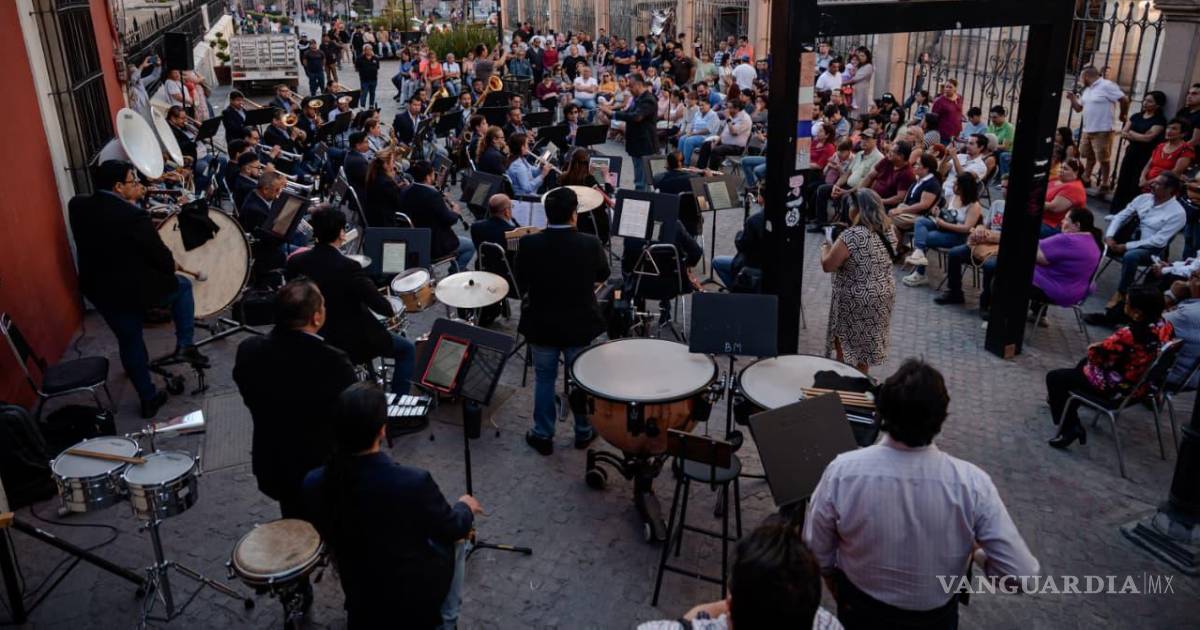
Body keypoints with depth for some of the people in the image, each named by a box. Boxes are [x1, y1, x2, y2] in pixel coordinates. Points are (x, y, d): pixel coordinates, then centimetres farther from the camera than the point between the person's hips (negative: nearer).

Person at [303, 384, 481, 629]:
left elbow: (331, 534, -1)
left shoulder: (314, 483, -22)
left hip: (359, 593, 4)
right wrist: (465, 507, 8)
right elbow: (451, 529, -15)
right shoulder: (414, 482, -34)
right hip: (417, 591, -4)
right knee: (453, 541, 26)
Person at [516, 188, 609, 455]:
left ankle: (543, 435, 27)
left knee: (544, 379, 17)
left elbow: (521, 284, -4)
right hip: (581, 325, 0)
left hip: (541, 325, 0)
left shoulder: (529, 244, -17)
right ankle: (584, 432, 33)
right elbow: (603, 275, 1)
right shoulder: (590, 244, -18)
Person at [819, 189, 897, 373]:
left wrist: (825, 247, -1)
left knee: (846, 347, 9)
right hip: (883, 296, 8)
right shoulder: (888, 231, -1)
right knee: (865, 344, 21)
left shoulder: (852, 236, -25)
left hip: (856, 301, -7)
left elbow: (827, 265, -20)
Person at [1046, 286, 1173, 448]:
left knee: (1054, 378, 6)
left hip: (1118, 388, -8)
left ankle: (1070, 427, 5)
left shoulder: (1128, 336, -36)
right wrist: (1104, 346, 4)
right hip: (1142, 383, 8)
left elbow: (1096, 355, -21)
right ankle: (1066, 399, 51)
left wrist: (1092, 349, 1)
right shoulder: (1165, 326, -12)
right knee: (1085, 363, 33)